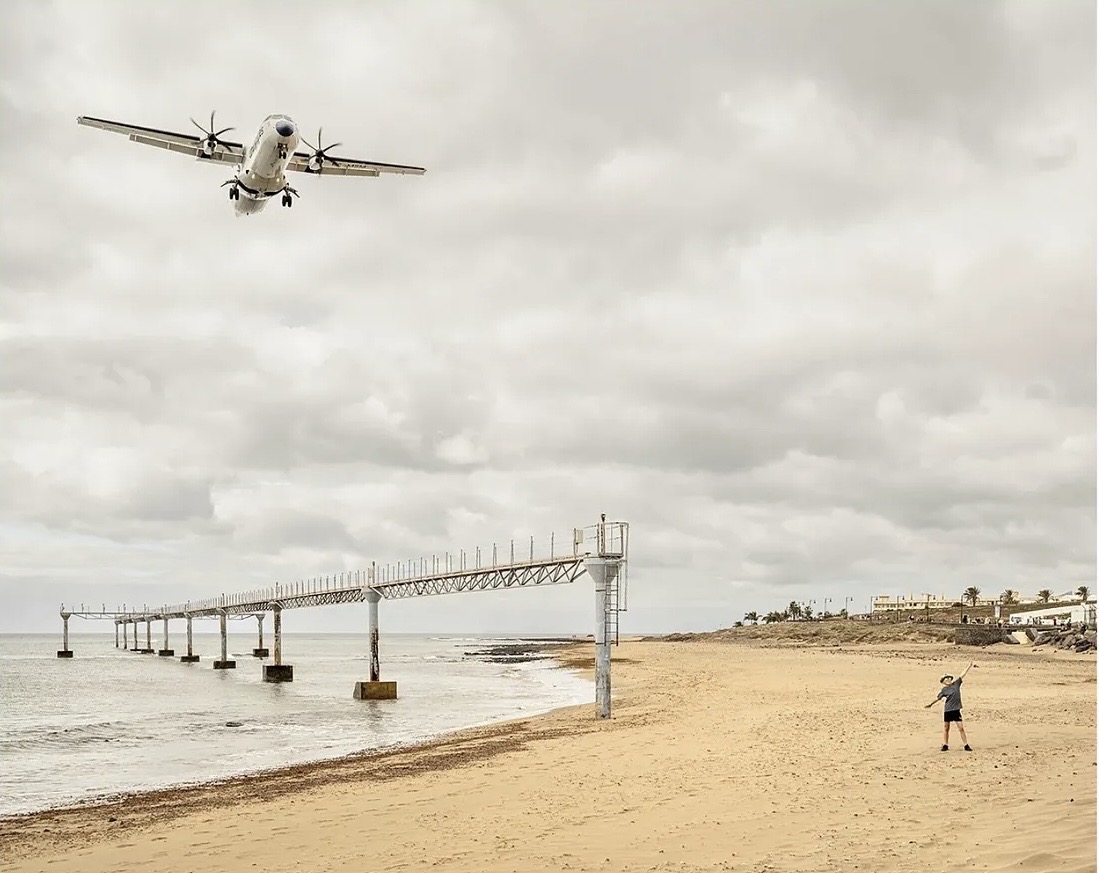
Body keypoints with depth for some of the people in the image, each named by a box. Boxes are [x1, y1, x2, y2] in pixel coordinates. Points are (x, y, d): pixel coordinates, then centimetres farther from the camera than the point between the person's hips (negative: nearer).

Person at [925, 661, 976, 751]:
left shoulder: (956, 684, 1)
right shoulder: (944, 690, -1)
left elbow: (963, 674, -1)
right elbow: (937, 698, 8)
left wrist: (970, 666, -3)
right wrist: (930, 704, 12)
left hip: (956, 710, 0)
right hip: (947, 710, 0)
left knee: (961, 727, -2)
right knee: (946, 728, 7)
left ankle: (966, 745, 3)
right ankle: (945, 745, 17)